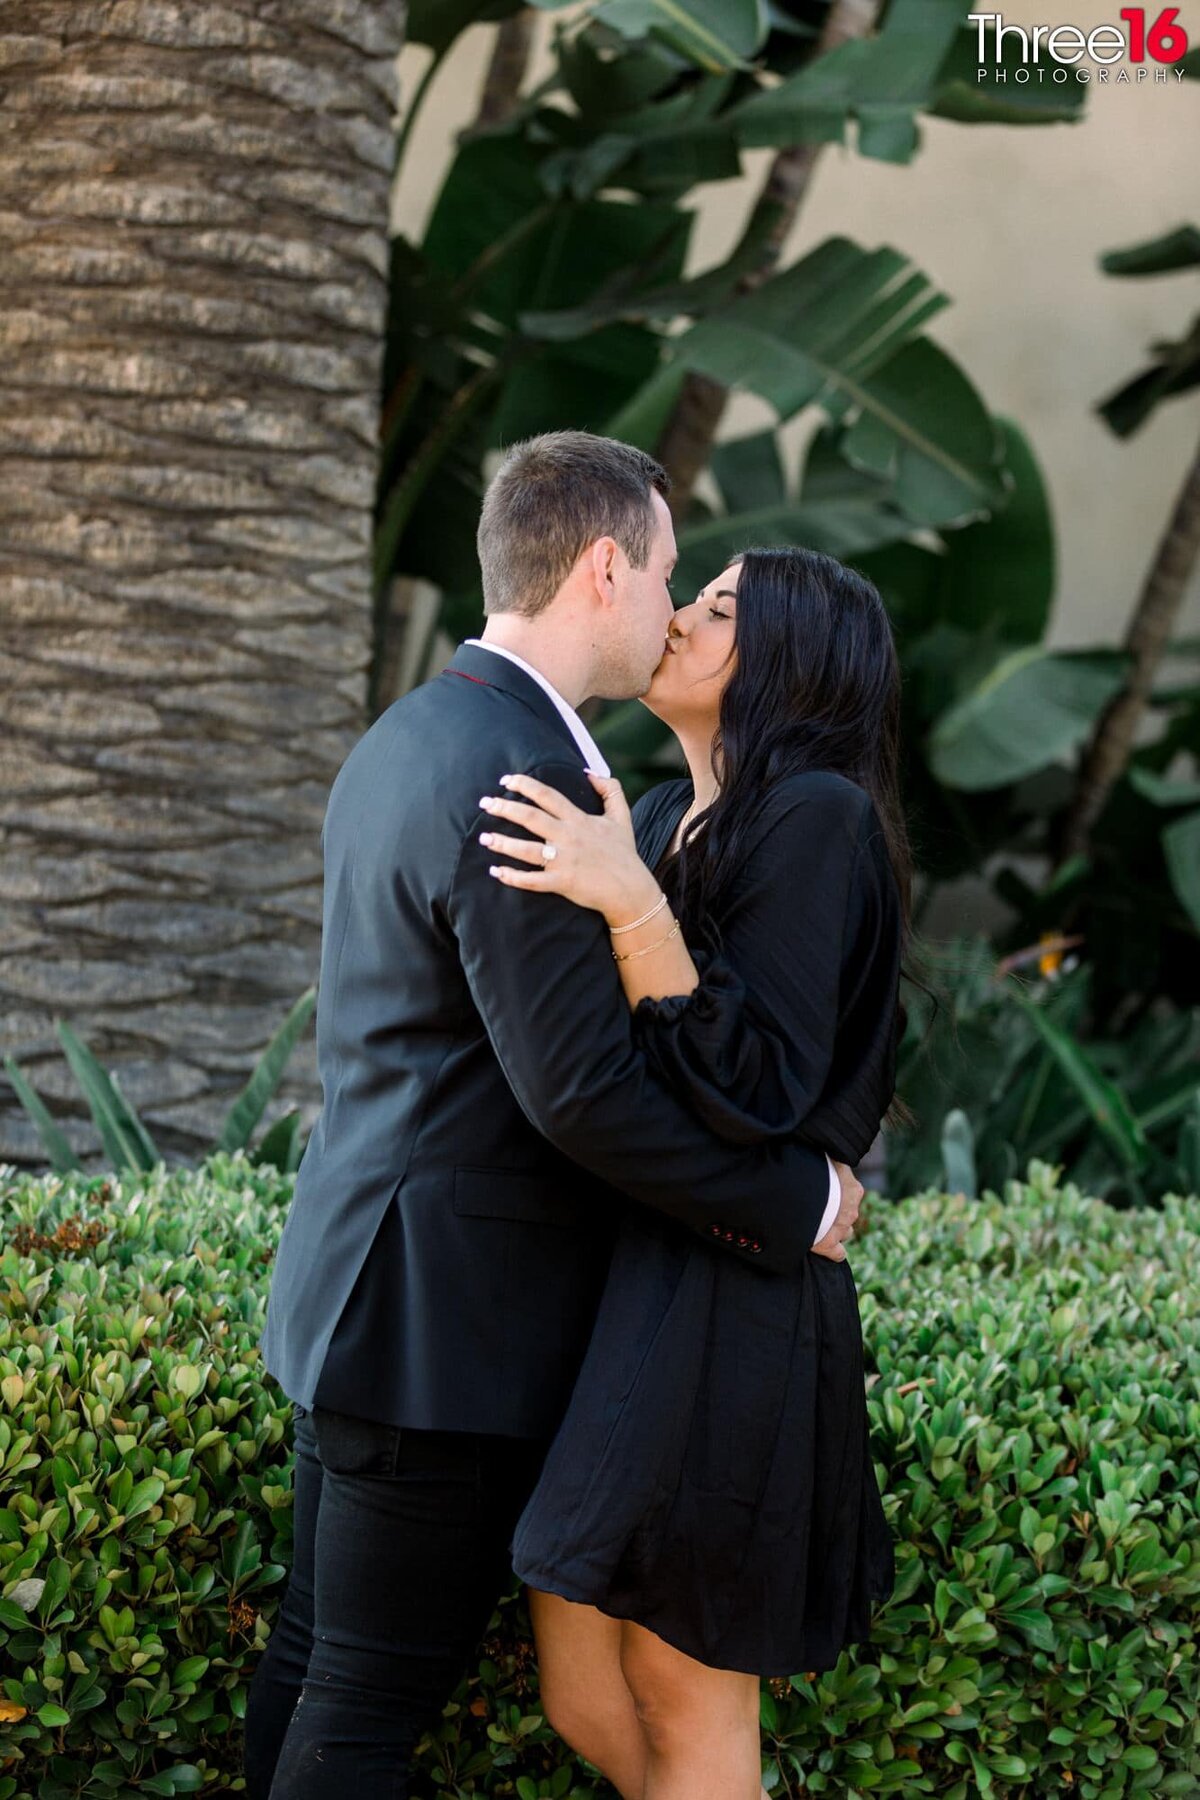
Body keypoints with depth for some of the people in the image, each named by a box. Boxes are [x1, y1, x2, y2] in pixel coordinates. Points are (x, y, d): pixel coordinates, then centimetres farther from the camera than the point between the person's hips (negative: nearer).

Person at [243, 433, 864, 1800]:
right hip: (448, 1324, -10)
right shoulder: (516, 788, -22)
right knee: (376, 1690, 0)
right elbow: (582, 1090, -24)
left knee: (322, 1645, 16)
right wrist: (797, 1202, -13)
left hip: (360, 1281, 10)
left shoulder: (401, 743, 10)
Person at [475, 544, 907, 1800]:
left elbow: (753, 1095, -20)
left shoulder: (817, 821, -13)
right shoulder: (670, 819, 12)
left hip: (710, 1313, -8)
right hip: (603, 1285, 8)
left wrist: (633, 906, -27)